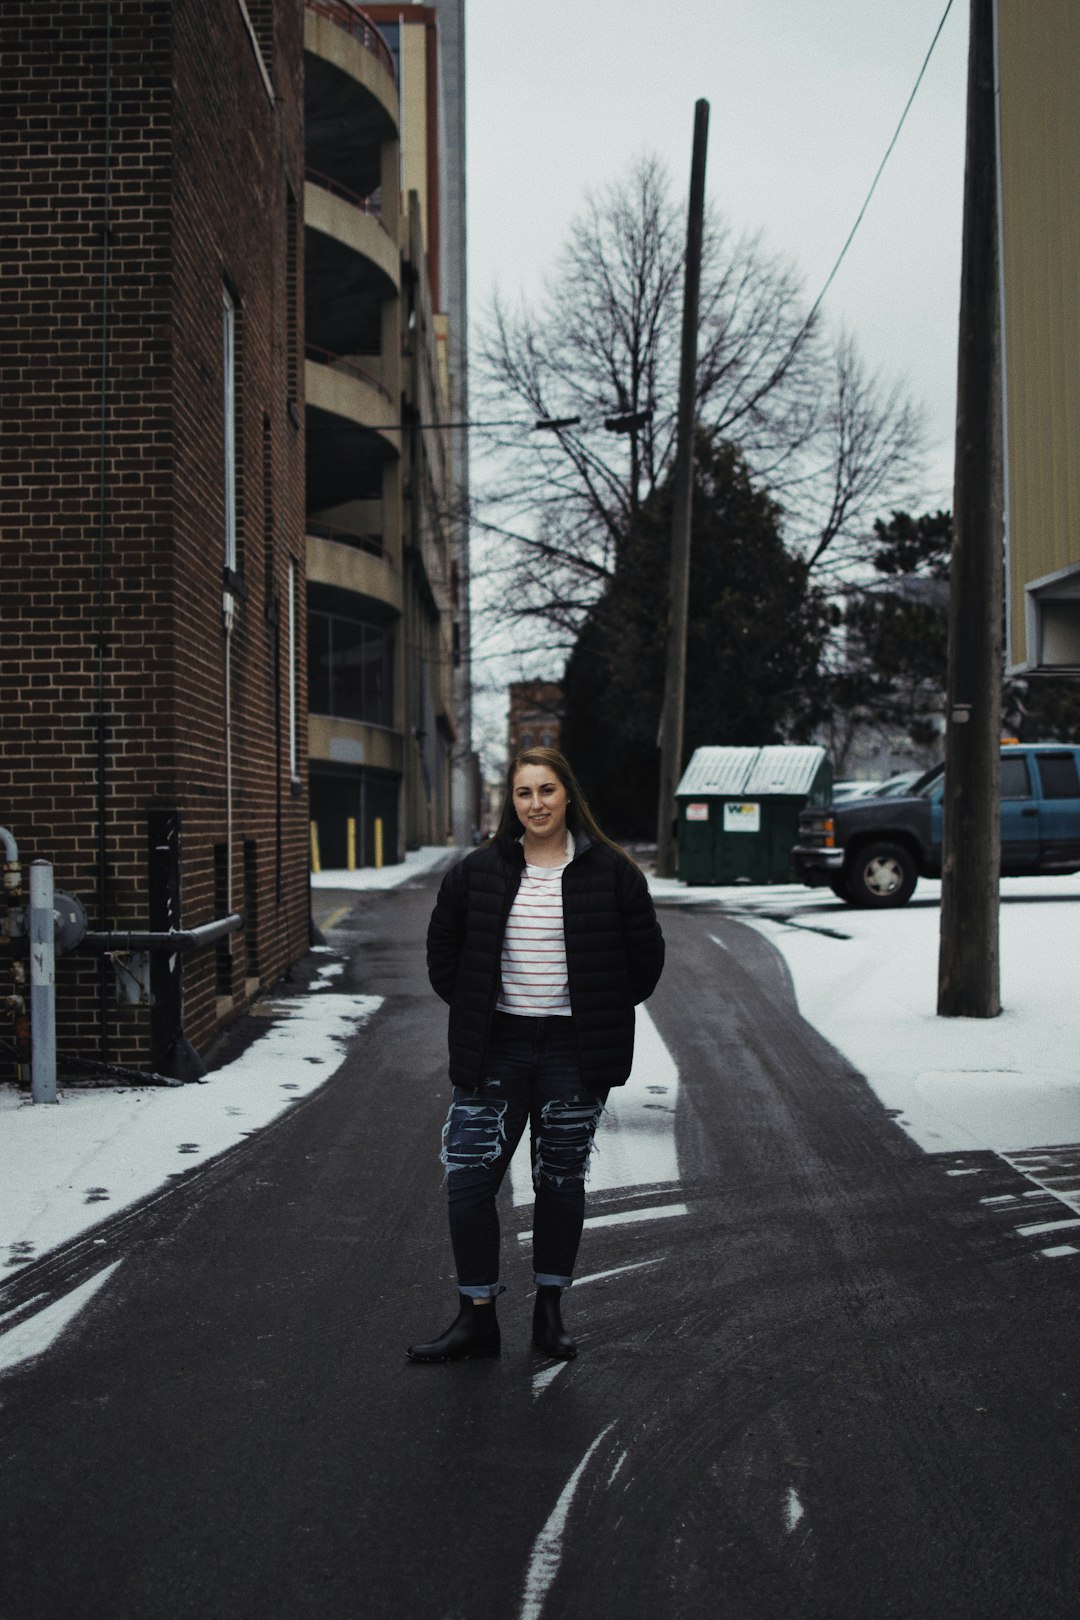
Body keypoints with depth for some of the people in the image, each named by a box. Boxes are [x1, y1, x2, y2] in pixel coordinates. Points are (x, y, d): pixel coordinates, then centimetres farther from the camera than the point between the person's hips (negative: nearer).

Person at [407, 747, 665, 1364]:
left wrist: (600, 1018, 3)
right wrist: (472, 1011, 7)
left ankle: (550, 1310, 24)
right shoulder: (477, 872, 1)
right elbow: (443, 950, 12)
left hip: (573, 1052, -1)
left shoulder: (610, 872, -3)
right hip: (496, 1047, 1)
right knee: (469, 1179, -2)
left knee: (562, 1180, 10)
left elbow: (646, 955, 4)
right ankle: (477, 1318, 9)